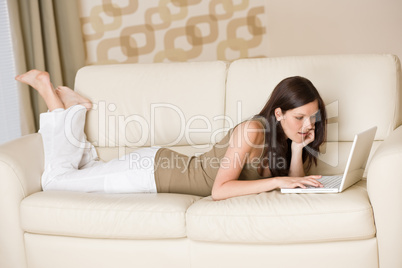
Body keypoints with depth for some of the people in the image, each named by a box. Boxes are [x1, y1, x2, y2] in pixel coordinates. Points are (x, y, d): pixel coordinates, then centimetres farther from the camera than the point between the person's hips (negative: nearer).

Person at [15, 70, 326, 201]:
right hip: (151, 169, -7)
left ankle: (70, 103, 31)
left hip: (161, 166, 7)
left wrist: (297, 148, -21)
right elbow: (219, 190, -33)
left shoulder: (285, 135, -4)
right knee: (55, 178, 5)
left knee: (87, 169, 25)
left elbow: (292, 187, -8)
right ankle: (47, 88, 15)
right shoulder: (252, 129, -29)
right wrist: (276, 180, -36)